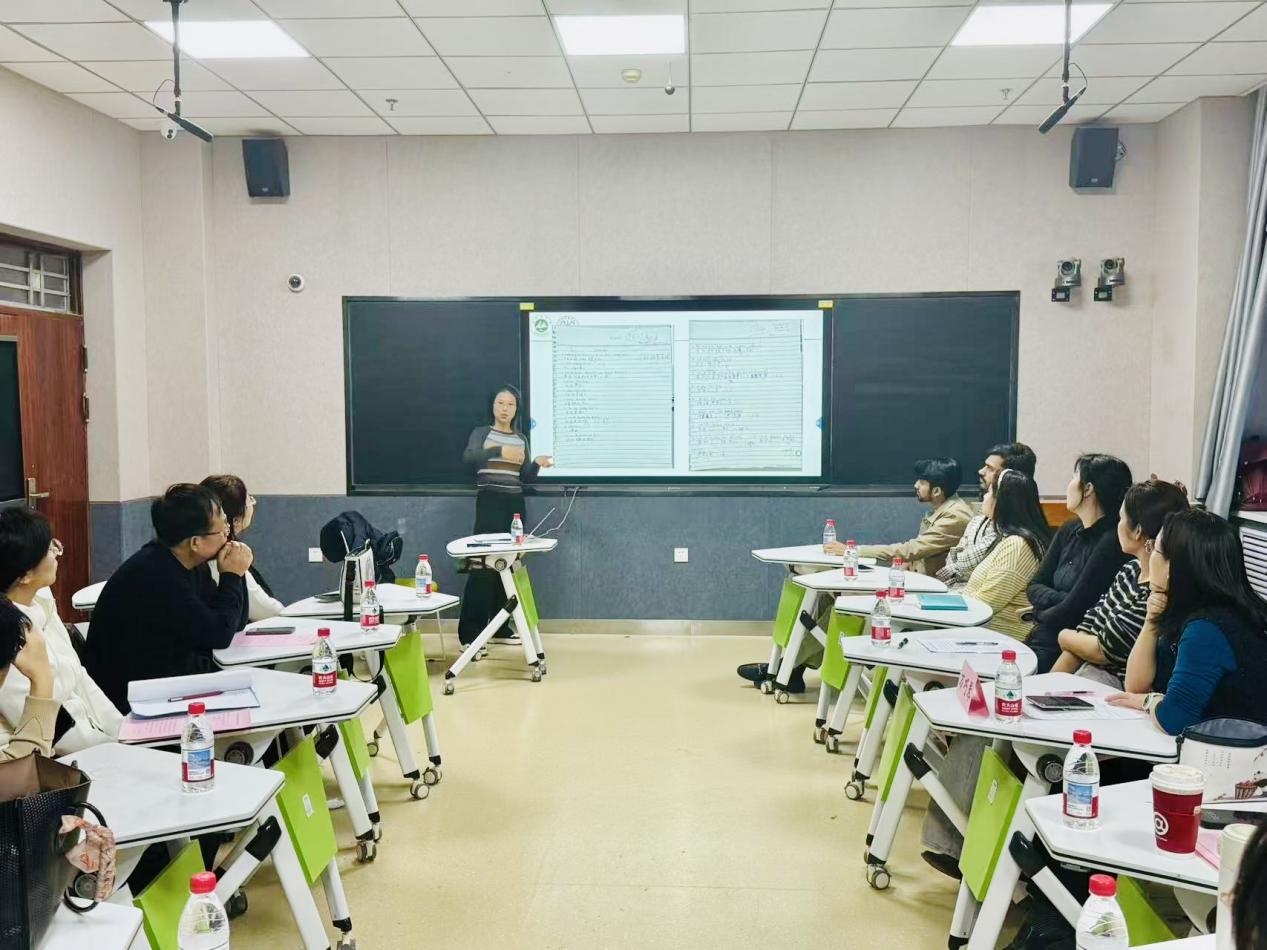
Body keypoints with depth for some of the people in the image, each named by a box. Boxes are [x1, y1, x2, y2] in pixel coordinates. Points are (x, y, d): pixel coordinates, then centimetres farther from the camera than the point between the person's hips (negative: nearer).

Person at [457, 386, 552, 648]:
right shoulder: (482, 432, 2)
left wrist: (537, 464, -8)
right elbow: (468, 457, -18)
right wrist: (499, 451, -32)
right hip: (489, 502, -5)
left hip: (515, 503, 5)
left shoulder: (521, 438, 15)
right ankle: (469, 631, -9)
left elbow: (525, 477, 13)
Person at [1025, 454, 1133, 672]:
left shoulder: (1112, 541, -15)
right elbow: (1035, 586, 9)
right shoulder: (1069, 530, 11)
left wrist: (1041, 614, 4)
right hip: (1043, 636, 7)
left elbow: (1071, 611, -15)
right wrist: (1061, 600, -11)